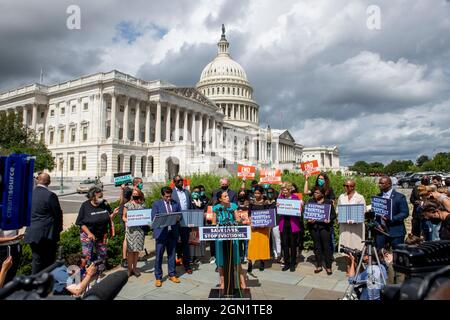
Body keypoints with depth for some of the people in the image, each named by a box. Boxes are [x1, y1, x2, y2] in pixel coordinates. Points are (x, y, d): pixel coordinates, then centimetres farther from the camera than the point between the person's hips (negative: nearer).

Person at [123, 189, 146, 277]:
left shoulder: (142, 205, 10)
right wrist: (127, 220, -13)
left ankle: (134, 268, 19)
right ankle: (130, 269, 8)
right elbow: (124, 216, 7)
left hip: (140, 229, 2)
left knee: (137, 250, 7)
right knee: (130, 250, -3)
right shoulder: (127, 205, 5)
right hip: (130, 229, -2)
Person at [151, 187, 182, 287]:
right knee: (159, 256, 1)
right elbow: (154, 218, -3)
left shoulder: (175, 203, 11)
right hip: (161, 232, -3)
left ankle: (172, 275, 25)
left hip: (173, 232, 3)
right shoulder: (156, 204, 3)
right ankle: (158, 277, 12)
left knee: (172, 254, 12)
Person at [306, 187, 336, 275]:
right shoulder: (311, 201, 11)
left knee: (326, 246, -1)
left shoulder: (328, 202, 3)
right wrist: (309, 219, -8)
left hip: (325, 226, -3)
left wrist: (329, 220, -16)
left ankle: (328, 267, 10)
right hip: (314, 226, 3)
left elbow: (333, 214, 2)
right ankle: (319, 265, 20)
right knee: (317, 246, 9)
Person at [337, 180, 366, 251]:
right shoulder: (341, 197, 13)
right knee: (344, 245, 2)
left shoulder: (360, 197, 1)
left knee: (356, 246, -3)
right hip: (344, 226, 3)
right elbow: (338, 211, 15)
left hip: (356, 226, -3)